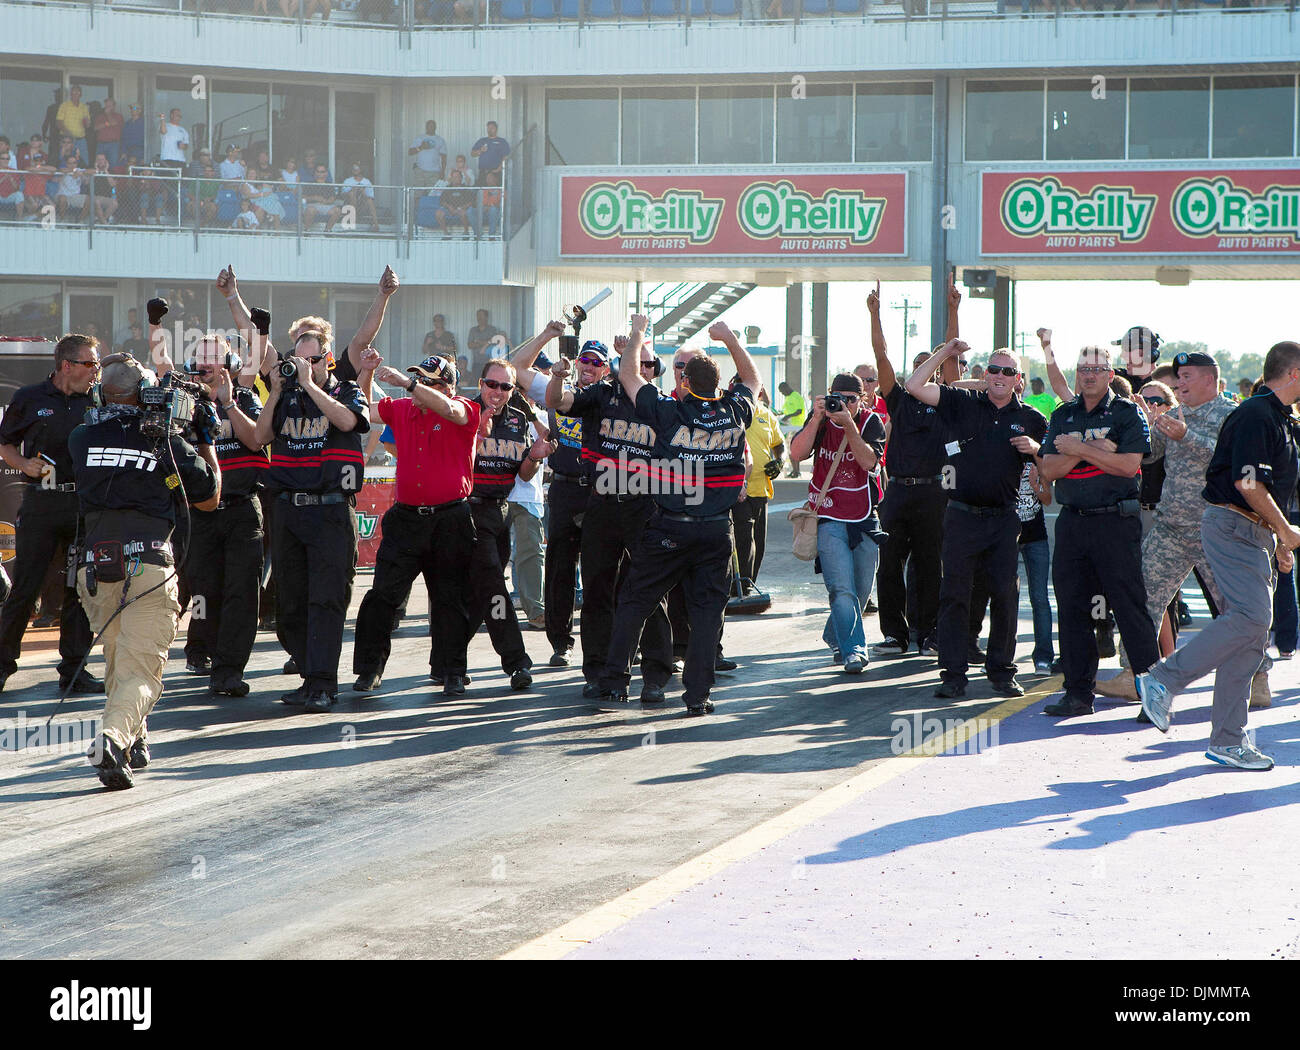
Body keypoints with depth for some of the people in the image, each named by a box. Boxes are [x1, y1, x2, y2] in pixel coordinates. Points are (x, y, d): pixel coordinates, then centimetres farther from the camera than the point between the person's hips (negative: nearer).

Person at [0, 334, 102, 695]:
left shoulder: (97, 401, 9)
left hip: (86, 504, 2)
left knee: (81, 587, 2)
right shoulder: (29, 399, 4)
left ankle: (74, 668, 9)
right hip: (40, 505, -2)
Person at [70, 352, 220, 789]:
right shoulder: (168, 444, 1)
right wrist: (205, 439, 23)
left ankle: (135, 742, 28)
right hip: (149, 565, -3)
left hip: (95, 566, 3)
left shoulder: (82, 439, 7)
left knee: (118, 660, 23)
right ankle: (115, 739, -30)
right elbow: (209, 498, 15)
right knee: (140, 669, -6)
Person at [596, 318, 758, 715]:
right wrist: (730, 338, 24)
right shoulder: (735, 413, -1)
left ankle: (615, 682, 12)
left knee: (633, 601, 10)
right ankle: (697, 693, 1)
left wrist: (638, 333, 17)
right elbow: (752, 378, 22)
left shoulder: (668, 412, -10)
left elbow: (627, 374, 4)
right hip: (717, 530, 2)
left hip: (669, 529, -2)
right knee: (707, 609, 6)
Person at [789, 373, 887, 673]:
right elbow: (798, 453, -15)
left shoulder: (870, 421, -2)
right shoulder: (821, 420, -1)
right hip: (829, 517, -2)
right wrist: (817, 419, -24)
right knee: (842, 589, -17)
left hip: (864, 519, 2)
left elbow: (869, 461, -18)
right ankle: (853, 650, -16)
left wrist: (848, 424, -25)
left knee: (862, 591, 11)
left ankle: (834, 636, 36)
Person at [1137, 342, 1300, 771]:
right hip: (1232, 525, -10)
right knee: (1251, 615, -22)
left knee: (1250, 633, 5)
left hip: (1254, 532, 10)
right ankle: (1164, 679, -13)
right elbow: (1247, 482, -21)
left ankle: (1228, 740, 5)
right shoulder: (1256, 414, -13)